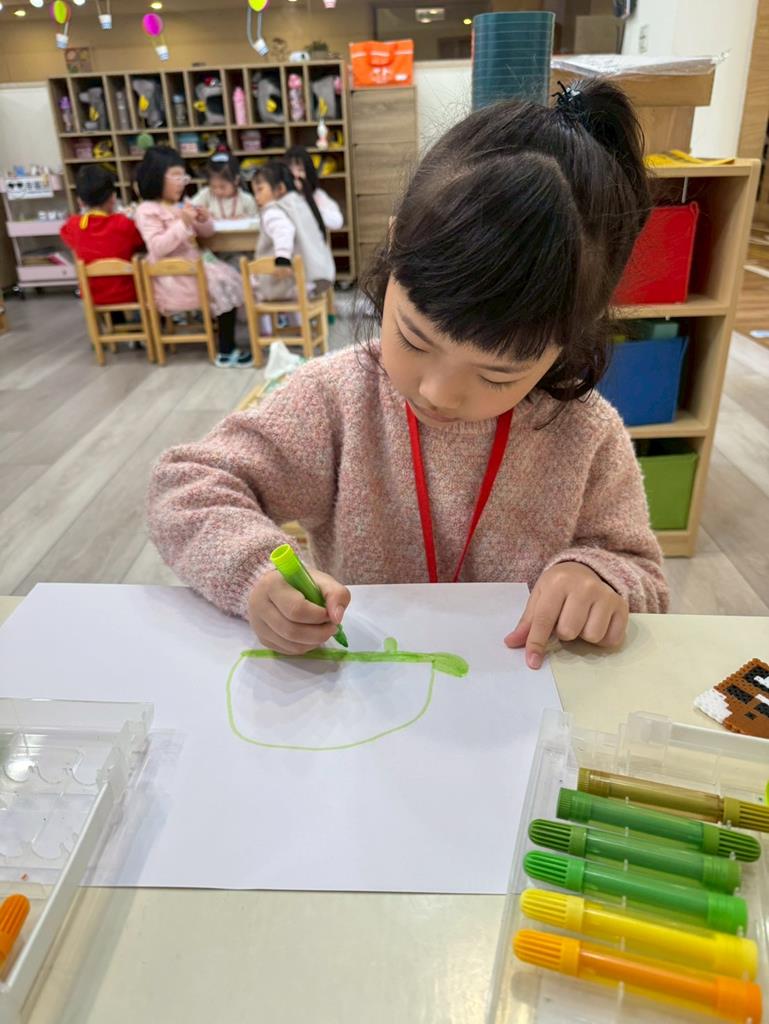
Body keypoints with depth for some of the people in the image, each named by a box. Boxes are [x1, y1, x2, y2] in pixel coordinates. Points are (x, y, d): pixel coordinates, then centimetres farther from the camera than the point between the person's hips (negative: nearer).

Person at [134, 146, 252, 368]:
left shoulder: (180, 205, 14)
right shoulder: (147, 210, -10)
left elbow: (206, 234, 20)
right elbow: (158, 248, -22)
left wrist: (204, 221, -5)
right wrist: (183, 224, -28)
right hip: (171, 275, -9)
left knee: (228, 281, -6)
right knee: (223, 287, -22)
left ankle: (227, 350, -2)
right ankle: (226, 352, -15)